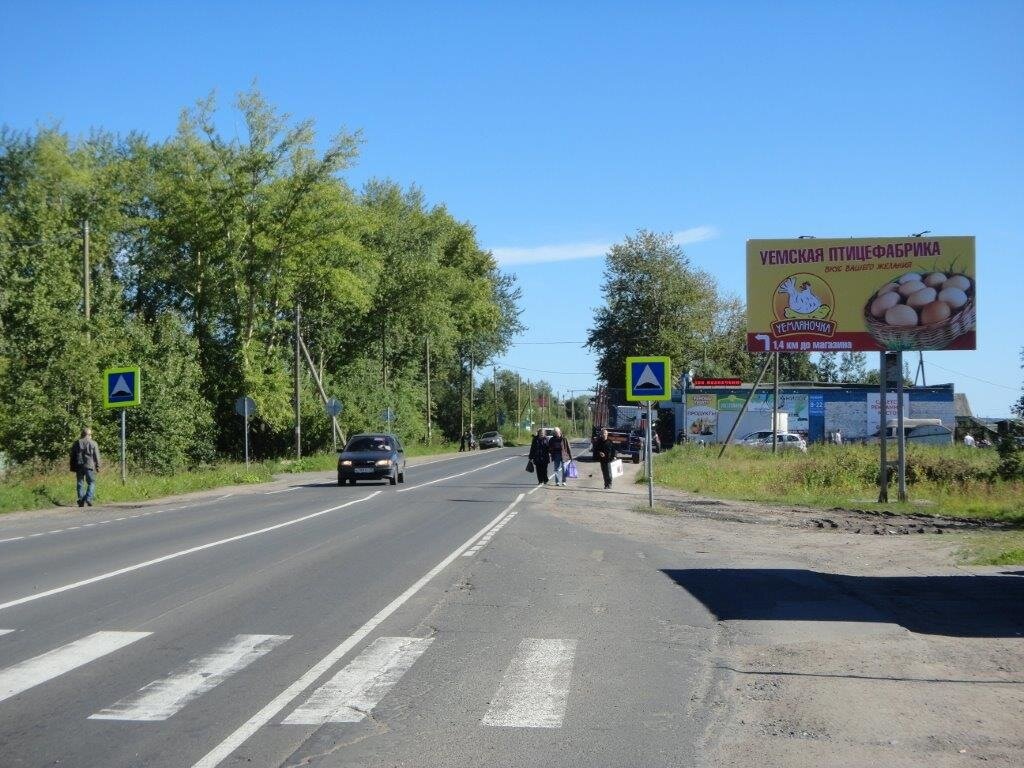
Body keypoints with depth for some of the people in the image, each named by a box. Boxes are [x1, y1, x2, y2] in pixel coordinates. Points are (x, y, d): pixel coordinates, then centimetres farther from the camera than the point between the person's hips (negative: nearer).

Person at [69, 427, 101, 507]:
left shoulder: (76, 443, 10)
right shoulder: (93, 443, 1)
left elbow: (72, 456, 11)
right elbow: (96, 456, 0)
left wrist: (72, 468, 15)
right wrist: (97, 466, 6)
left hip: (79, 466, 3)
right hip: (89, 466, -3)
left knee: (80, 483, 8)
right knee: (91, 482, 4)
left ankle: (81, 500, 3)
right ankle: (88, 498, -12)